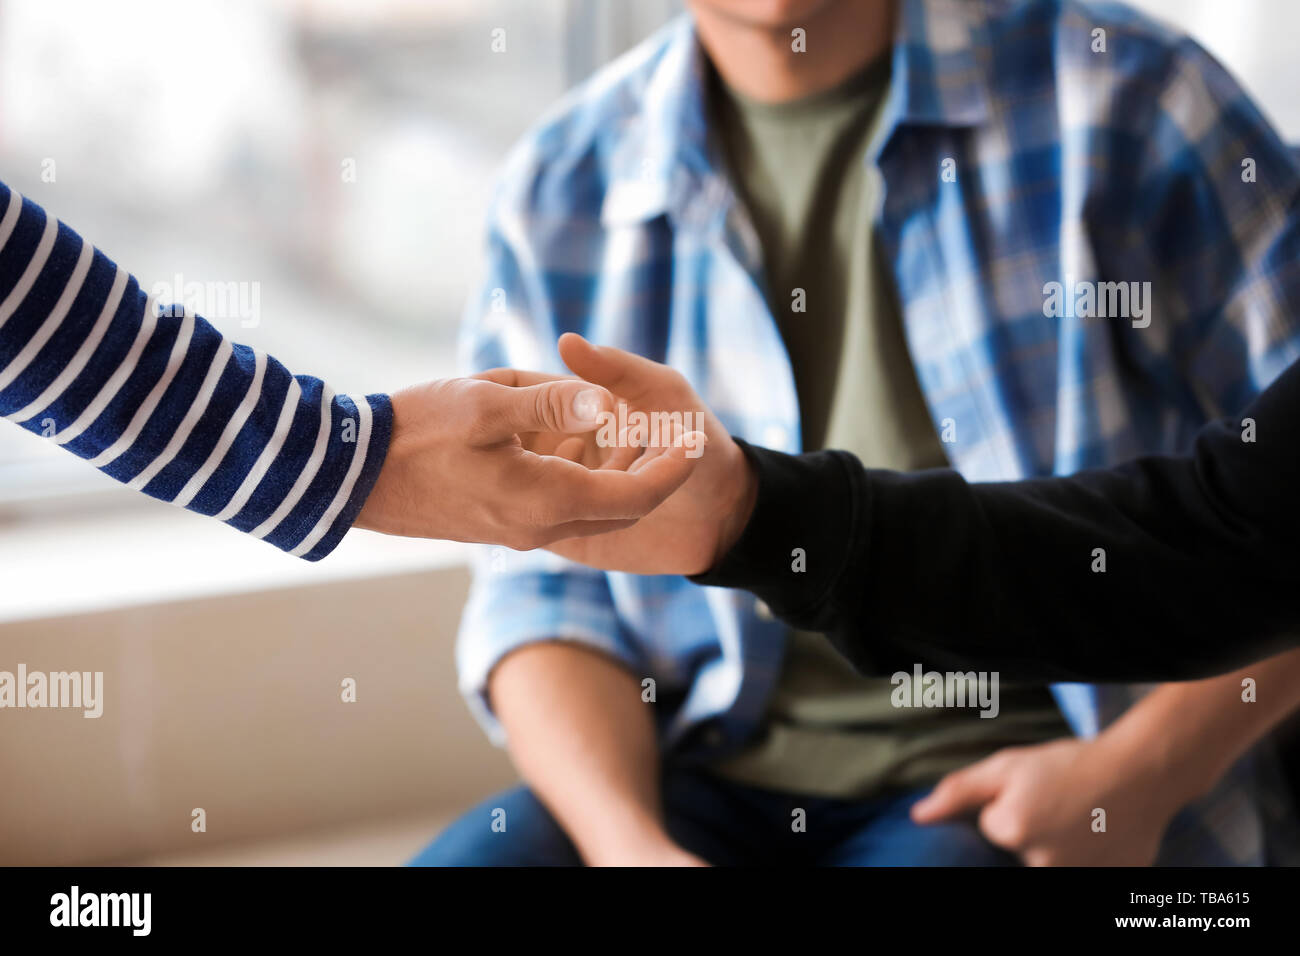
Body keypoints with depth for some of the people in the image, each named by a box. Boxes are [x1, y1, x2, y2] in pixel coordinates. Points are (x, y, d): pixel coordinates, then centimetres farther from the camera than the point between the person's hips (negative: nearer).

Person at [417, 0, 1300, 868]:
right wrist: (633, 844, -12)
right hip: (709, 770, 3)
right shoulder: (558, 194, 7)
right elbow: (545, 582, 5)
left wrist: (1138, 775, -13)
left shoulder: (1128, 101, -1)